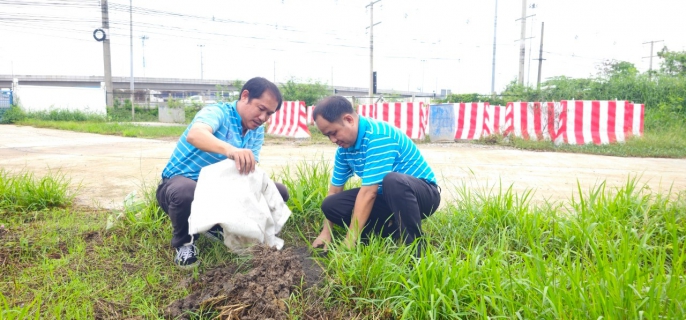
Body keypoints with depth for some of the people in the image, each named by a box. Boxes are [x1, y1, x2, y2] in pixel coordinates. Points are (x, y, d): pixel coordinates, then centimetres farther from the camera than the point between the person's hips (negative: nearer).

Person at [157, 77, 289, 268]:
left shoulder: (257, 131, 2)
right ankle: (184, 242, -9)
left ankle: (219, 227, 7)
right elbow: (194, 134, -43)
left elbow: (251, 169, -7)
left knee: (278, 192, -5)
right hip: (181, 182, -6)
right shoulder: (218, 112, -20)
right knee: (185, 193, -43)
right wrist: (230, 150, -62)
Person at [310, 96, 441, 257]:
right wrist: (326, 232, 0)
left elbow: (368, 192, -30)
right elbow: (335, 189, 6)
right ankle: (394, 231, -3)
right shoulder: (344, 147, -2)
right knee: (330, 204, -9)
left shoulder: (379, 136, -28)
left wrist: (349, 242, -28)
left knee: (393, 181, -42)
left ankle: (415, 248, -23)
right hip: (388, 198, 7)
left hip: (423, 192, -7)